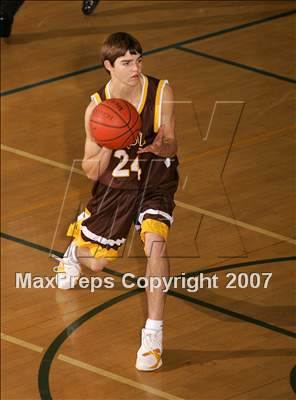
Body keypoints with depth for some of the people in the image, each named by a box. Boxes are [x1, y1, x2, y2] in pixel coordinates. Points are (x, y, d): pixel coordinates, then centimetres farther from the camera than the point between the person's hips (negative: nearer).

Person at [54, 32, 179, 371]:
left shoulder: (161, 92, -19)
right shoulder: (97, 108, -18)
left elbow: (171, 146, -13)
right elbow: (91, 171, -13)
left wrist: (162, 146, -37)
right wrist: (107, 149, -34)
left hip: (156, 179, -1)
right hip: (115, 181, 1)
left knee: (155, 242, -28)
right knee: (95, 262, 11)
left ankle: (153, 334, -19)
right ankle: (75, 249, 53)